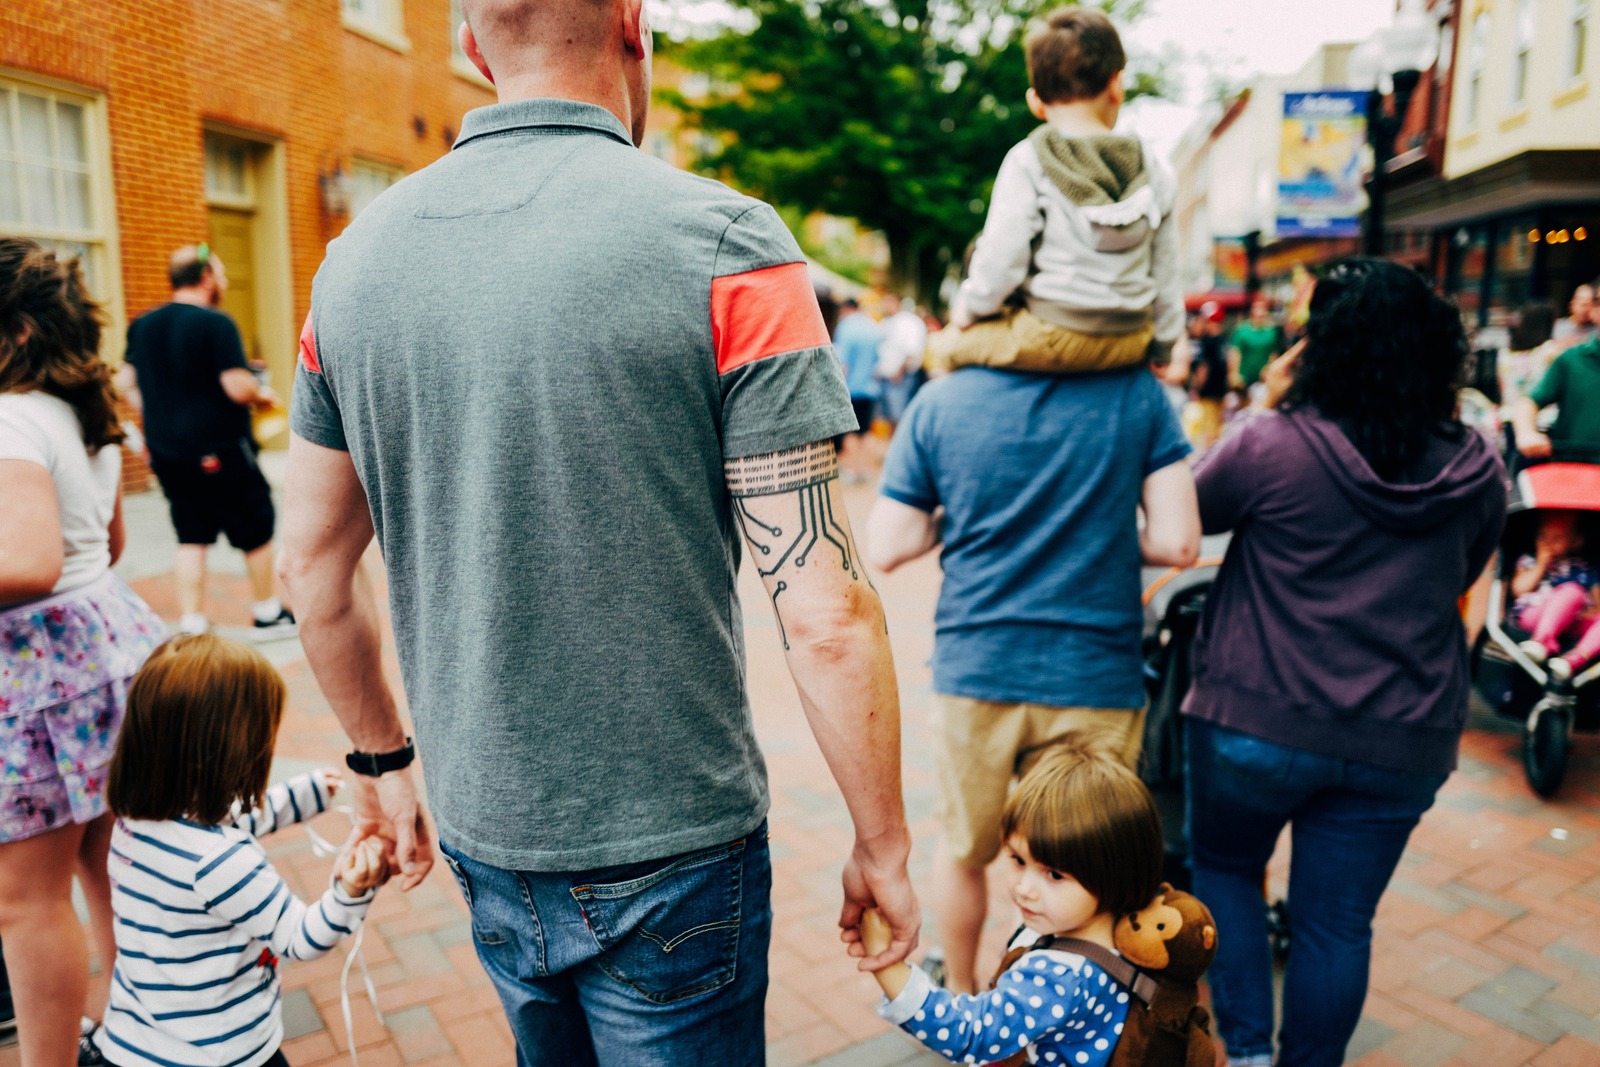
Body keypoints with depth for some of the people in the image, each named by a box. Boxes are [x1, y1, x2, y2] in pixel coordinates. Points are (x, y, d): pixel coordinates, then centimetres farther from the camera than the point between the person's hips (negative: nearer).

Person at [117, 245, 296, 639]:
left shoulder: (142, 326, 8)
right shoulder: (215, 324, -14)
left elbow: (125, 383, 13)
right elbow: (238, 388, -20)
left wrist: (156, 418, 21)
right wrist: (263, 395, -1)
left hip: (165, 450, 7)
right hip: (220, 451, -7)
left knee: (191, 537, 13)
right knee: (255, 530, 9)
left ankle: (191, 623, 13)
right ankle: (268, 614, 21)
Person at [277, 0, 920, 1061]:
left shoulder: (355, 257, 0)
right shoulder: (725, 246, -17)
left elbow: (314, 565, 7)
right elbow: (825, 614, -20)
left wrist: (383, 757, 20)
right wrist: (882, 842, -5)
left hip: (483, 835, 6)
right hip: (667, 853, -5)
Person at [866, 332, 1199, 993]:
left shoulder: (941, 400, -6)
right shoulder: (1139, 394, -7)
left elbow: (884, 549, -5)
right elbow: (1177, 543, -10)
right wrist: (1100, 535, 9)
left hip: (974, 670, 1)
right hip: (1096, 678, -1)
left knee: (963, 850, 23)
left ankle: (960, 994, 45)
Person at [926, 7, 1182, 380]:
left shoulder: (1027, 162, -11)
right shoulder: (1152, 170, 3)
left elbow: (1000, 265, -15)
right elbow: (1165, 272, 8)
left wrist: (967, 308, 5)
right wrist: (1163, 344, 20)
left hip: (1051, 339, -6)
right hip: (1129, 344, 6)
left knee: (944, 347, 13)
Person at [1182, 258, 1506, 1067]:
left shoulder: (1272, 445, -17)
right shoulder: (1476, 469, -1)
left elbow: (1188, 513, -1)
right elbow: (1463, 578, 14)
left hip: (1262, 721, -3)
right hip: (1403, 742, 4)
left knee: (1222, 868, 21)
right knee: (1338, 921, 16)